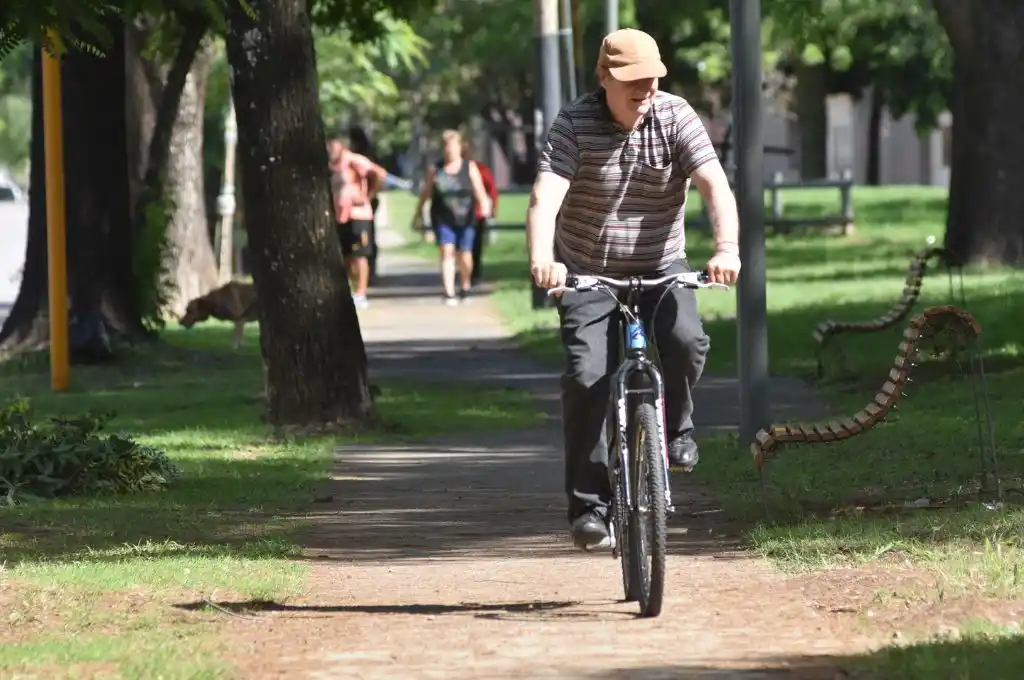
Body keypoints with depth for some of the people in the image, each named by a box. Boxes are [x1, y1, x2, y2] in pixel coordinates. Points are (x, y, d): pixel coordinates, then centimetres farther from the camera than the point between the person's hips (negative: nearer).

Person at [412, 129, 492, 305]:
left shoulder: (470, 168, 5)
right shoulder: (435, 170, 8)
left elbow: (479, 189, -5)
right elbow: (425, 193, 12)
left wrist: (484, 204, -22)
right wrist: (418, 214, 11)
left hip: (465, 219, 0)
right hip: (443, 219, 0)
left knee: (465, 255, 4)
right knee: (446, 253, -12)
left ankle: (465, 286, 30)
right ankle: (449, 292, -15)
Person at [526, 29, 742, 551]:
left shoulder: (676, 117, -10)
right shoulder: (574, 125, -15)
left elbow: (715, 185, -21)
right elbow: (545, 197, -28)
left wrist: (727, 249, -40)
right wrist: (541, 261, -47)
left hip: (661, 267, 1)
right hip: (589, 272, -1)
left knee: (687, 341, -27)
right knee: (587, 378, -17)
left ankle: (676, 428, 3)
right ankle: (589, 507, -9)